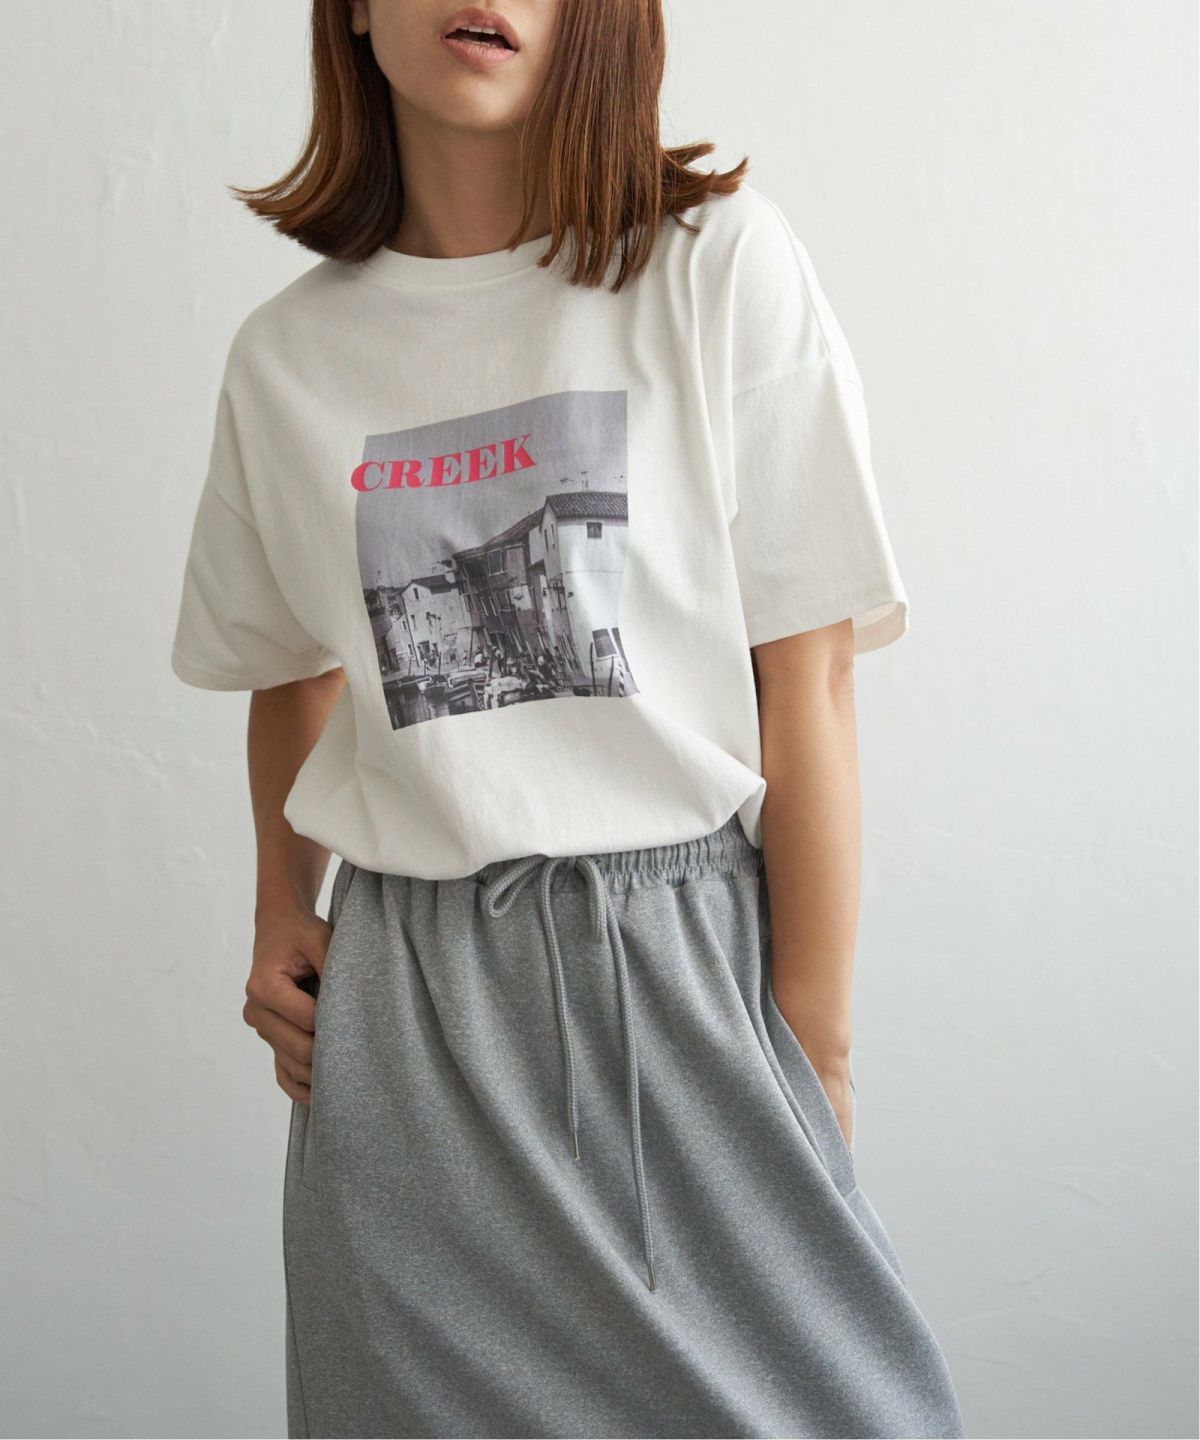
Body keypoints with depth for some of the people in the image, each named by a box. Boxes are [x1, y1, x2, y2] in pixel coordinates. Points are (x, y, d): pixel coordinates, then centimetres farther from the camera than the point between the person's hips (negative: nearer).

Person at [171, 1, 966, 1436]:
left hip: (694, 951, -2)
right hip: (411, 1002, 3)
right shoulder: (286, 355, 6)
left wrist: (816, 1052, -7)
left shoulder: (721, 264, -4)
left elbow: (806, 683, -6)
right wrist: (280, 916, 4)